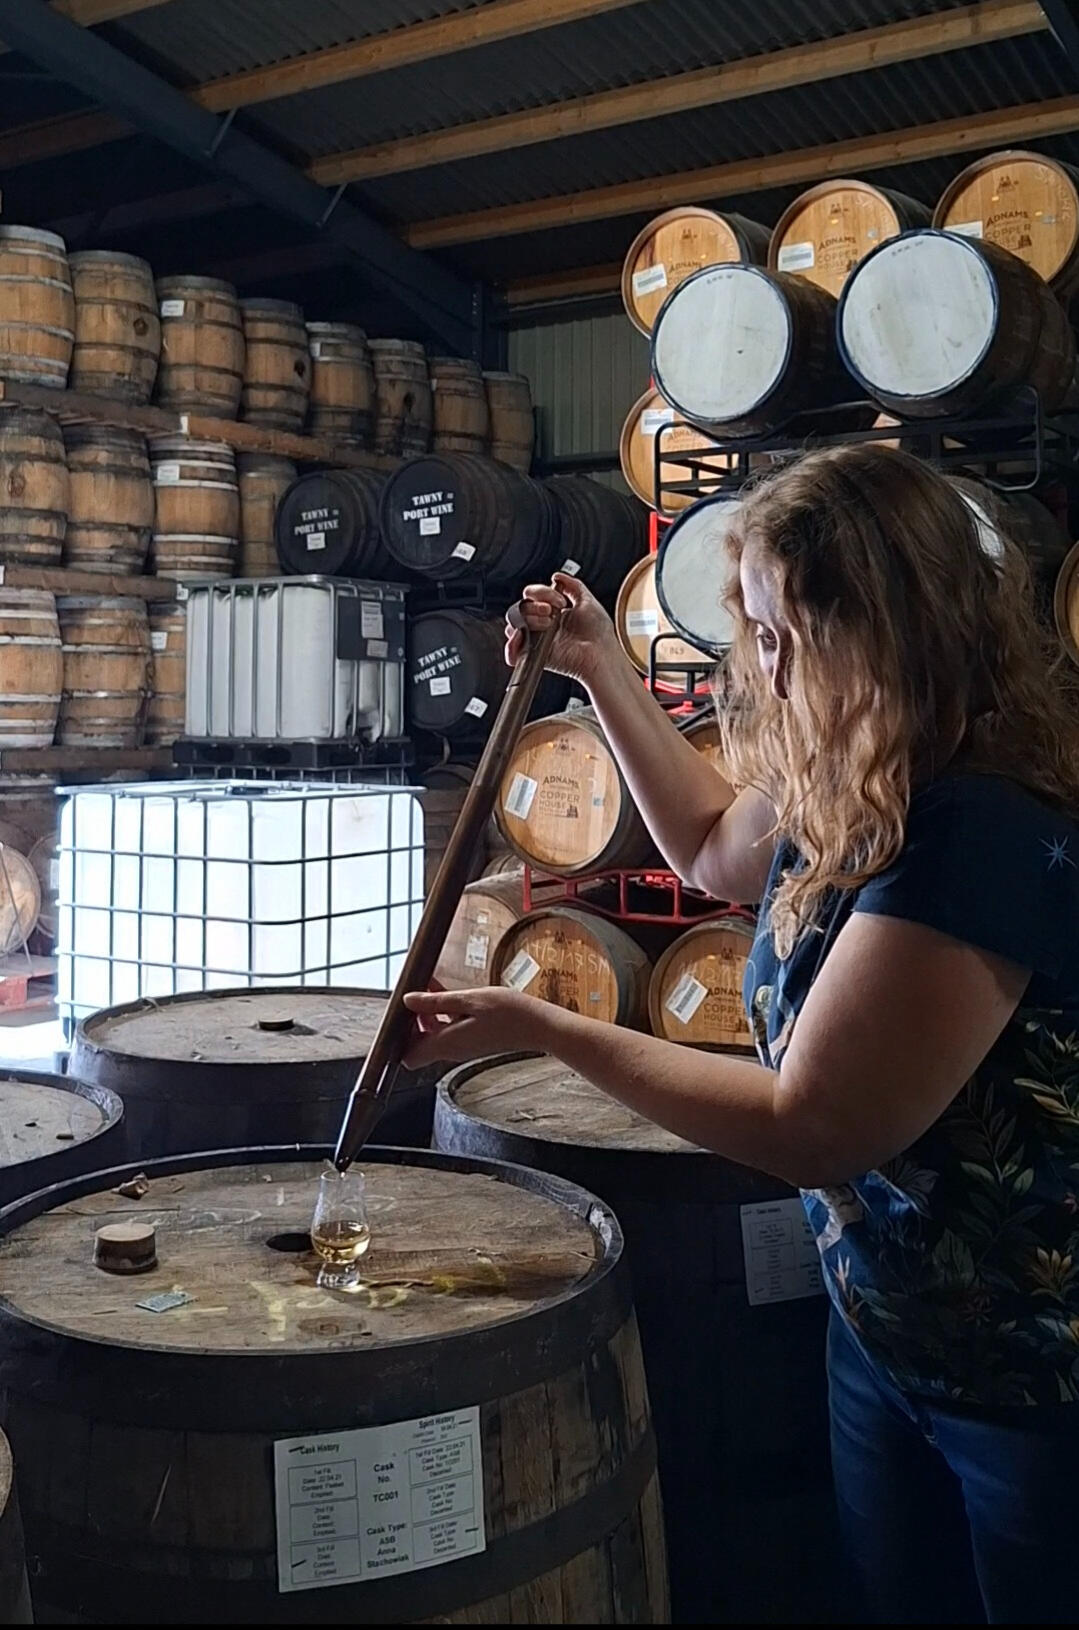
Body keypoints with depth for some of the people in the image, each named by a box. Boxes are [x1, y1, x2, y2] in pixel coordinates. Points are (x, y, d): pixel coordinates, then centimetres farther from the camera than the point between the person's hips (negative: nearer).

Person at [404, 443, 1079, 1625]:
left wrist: (543, 1030, -20)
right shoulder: (843, 786, -2)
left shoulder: (978, 838, -30)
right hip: (887, 1331, 8)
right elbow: (718, 853, 20)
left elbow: (810, 1128, -27)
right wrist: (603, 670, 11)